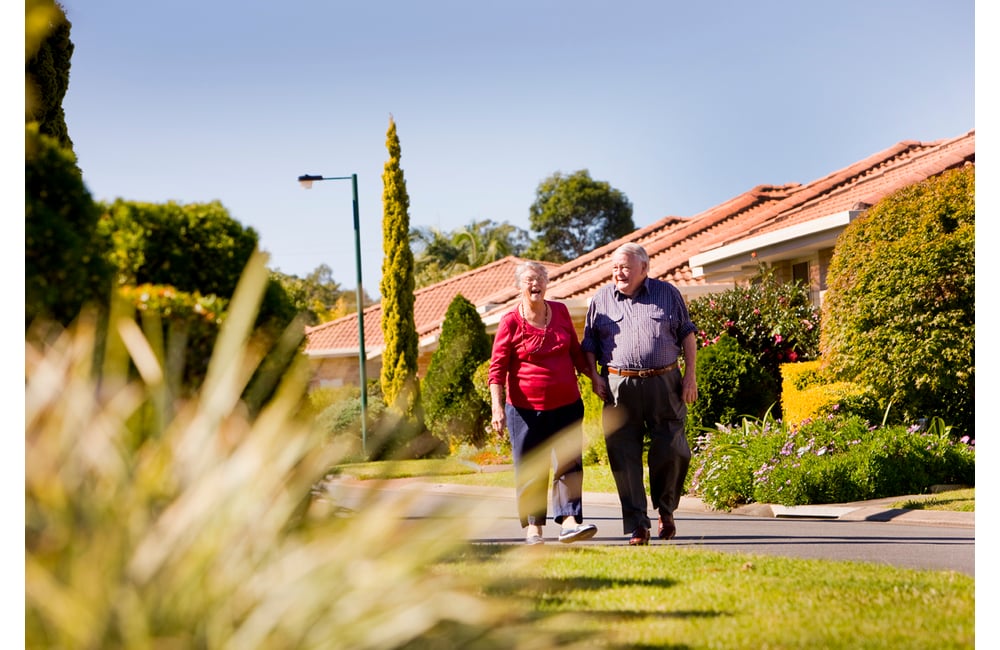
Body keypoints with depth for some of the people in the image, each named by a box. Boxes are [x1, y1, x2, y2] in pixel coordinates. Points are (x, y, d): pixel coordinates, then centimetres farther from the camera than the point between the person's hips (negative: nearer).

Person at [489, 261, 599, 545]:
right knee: (530, 468, 3)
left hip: (567, 404, 3)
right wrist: (497, 407, -15)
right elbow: (497, 369, -6)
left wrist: (594, 378, 12)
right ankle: (533, 526, 14)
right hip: (526, 408, -3)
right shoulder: (511, 322, -5)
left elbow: (576, 352, 19)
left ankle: (570, 522, -12)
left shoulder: (561, 312, 7)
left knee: (570, 462, -7)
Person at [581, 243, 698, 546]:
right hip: (619, 387, 1)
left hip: (664, 384, -1)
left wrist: (690, 375, 2)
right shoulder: (601, 299, 11)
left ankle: (666, 510, 22)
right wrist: (595, 376, 2)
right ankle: (637, 526, 0)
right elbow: (589, 343, 16)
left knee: (671, 452, -2)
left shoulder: (668, 293, 8)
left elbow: (687, 334, 10)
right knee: (624, 457, -4)